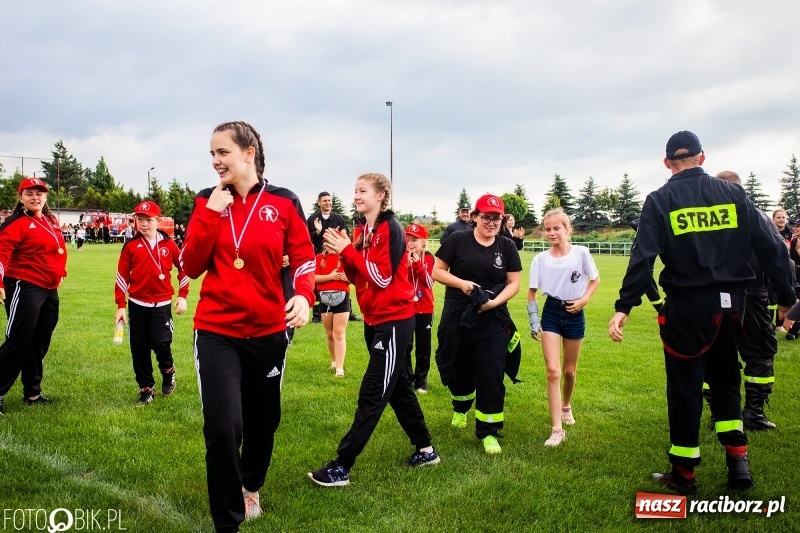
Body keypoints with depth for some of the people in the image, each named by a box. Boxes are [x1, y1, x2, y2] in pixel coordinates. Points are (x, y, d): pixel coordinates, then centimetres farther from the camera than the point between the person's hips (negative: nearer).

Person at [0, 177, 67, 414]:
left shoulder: (52, 221, 12)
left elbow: (60, 249, 26)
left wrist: (60, 272, 21)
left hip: (50, 290, 8)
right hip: (24, 288, -8)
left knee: (40, 343, 14)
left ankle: (32, 393, 25)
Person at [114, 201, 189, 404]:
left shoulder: (168, 244, -2)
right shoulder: (131, 246, -2)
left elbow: (184, 268, 8)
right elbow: (122, 277, 1)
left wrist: (182, 295, 2)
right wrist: (121, 306, -2)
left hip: (161, 303, -1)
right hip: (137, 304, 2)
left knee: (161, 343, -14)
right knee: (139, 348, 5)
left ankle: (168, 371, 17)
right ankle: (146, 388, 18)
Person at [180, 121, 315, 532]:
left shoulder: (284, 202, -4)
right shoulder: (207, 201, 0)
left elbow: (303, 257, -1)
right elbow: (190, 267, -5)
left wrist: (303, 295, -20)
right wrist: (209, 214, -14)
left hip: (268, 331, 1)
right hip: (216, 332, 0)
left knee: (263, 419, 17)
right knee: (222, 427, -12)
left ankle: (250, 487, 48)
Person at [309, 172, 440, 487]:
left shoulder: (390, 228, -14)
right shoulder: (361, 230, 9)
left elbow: (382, 276, -21)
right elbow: (357, 278, 9)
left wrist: (348, 250, -18)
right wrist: (343, 253, -7)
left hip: (394, 321, -9)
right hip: (374, 320, 9)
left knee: (372, 396, -5)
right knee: (398, 388, 17)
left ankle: (341, 467, -2)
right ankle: (425, 450, 31)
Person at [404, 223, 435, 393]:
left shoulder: (428, 258, -2)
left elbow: (429, 282, -13)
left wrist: (418, 264, -20)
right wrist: (406, 265, -24)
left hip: (425, 309, 0)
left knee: (423, 347, 7)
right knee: (405, 347, 2)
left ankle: (421, 381, 19)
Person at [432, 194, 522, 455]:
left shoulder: (507, 247, 1)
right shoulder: (457, 240, -5)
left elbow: (514, 283, 1)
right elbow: (437, 272, -2)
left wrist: (495, 302, -15)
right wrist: (462, 283, -18)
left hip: (493, 320, 0)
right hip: (457, 318, 0)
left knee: (491, 375, -3)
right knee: (456, 368, 13)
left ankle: (488, 431, 8)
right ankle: (461, 407, 44)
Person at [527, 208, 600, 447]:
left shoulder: (581, 253, -8)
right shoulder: (540, 259, -5)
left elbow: (595, 279, 6)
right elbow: (532, 292, 2)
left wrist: (584, 300, -9)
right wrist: (533, 321, -5)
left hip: (574, 314, 0)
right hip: (551, 313, 0)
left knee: (569, 370, 14)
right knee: (553, 371, -10)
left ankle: (566, 405, 45)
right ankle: (557, 430, -7)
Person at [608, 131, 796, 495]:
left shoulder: (660, 200, -4)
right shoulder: (733, 193, 4)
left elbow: (643, 258, -13)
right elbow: (770, 246, 2)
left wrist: (623, 307, -13)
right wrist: (785, 294, 9)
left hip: (687, 305, -3)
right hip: (730, 303, 3)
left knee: (684, 387, 6)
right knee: (725, 378, 21)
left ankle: (684, 474, 16)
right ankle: (738, 459, 16)